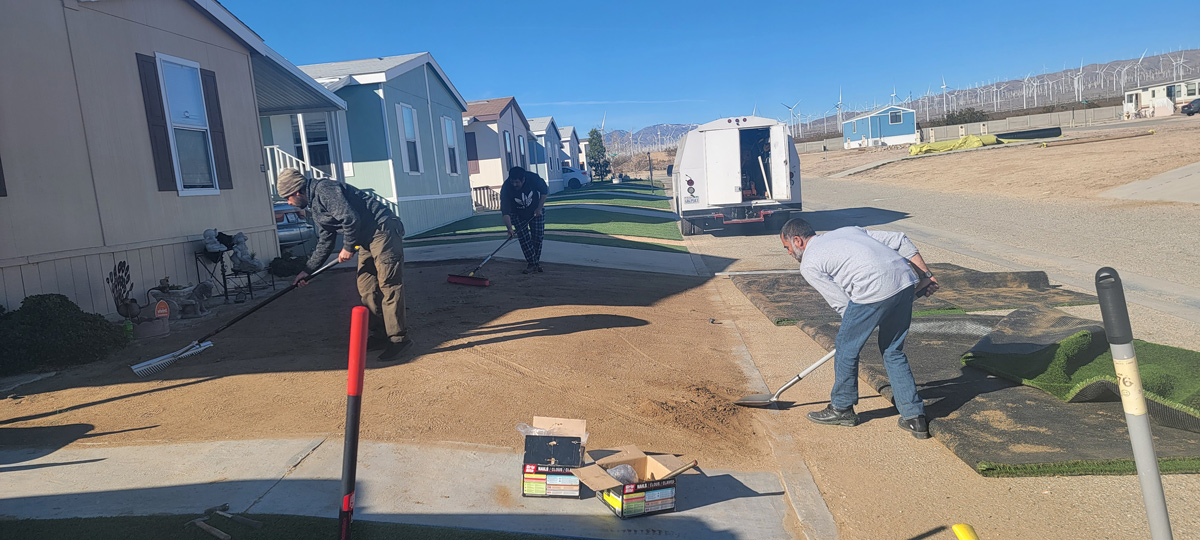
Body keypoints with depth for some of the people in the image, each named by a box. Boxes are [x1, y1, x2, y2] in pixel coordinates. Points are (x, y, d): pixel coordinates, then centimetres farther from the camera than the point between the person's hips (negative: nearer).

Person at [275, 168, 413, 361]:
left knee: (388, 285, -10)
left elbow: (351, 219, -22)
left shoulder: (324, 190, -14)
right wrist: (307, 270, 23)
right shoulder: (315, 207, 19)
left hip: (383, 231, -11)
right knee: (366, 288, 10)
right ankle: (381, 335, 17)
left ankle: (399, 338, -7)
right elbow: (325, 242, 23)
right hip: (367, 239, 11)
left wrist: (348, 247, -9)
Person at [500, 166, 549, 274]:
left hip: (536, 212, 1)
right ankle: (532, 264, -5)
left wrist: (539, 208, -12)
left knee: (538, 236, 0)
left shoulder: (533, 178, -29)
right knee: (524, 238, -10)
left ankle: (536, 261, 14)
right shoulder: (506, 188, -31)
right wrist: (510, 228, -43)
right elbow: (505, 211, -32)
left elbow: (544, 191, -8)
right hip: (518, 214, -1)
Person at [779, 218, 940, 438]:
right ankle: (915, 418, 23)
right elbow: (900, 241, 21)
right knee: (894, 351, 21)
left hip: (874, 291, -8)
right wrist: (927, 275, 23)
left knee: (846, 349, 14)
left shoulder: (809, 264, 7)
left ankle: (842, 408, 31)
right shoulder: (847, 230, 27)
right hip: (906, 280, 8)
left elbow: (843, 305, 5)